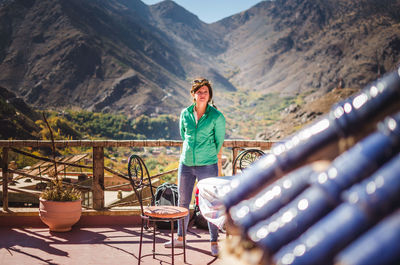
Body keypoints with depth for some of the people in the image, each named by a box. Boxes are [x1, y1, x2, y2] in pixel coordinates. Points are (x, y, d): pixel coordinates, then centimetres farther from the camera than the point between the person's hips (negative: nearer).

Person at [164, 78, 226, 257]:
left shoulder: (217, 116, -6)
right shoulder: (185, 113, 4)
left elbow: (219, 141, 3)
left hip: (207, 166, -4)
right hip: (186, 163, 4)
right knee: (183, 202, 13)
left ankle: (214, 242, 12)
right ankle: (180, 238, 29)